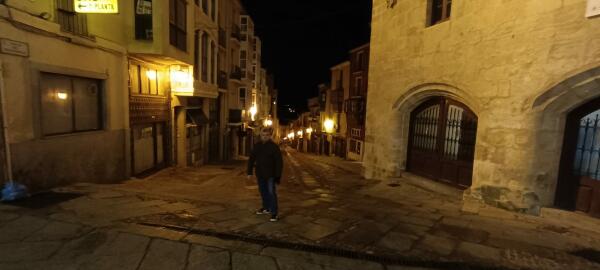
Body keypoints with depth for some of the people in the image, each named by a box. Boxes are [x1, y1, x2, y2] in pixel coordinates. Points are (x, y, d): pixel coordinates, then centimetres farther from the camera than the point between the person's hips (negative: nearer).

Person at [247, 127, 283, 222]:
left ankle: (274, 213, 1)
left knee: (271, 193, -5)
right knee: (263, 192, 17)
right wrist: (249, 172, 7)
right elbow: (251, 159, 10)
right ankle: (266, 208, 35)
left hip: (270, 174, -5)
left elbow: (279, 162, -11)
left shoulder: (274, 146, -10)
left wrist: (278, 176, -15)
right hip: (260, 174, 6)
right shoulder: (257, 146, 4)